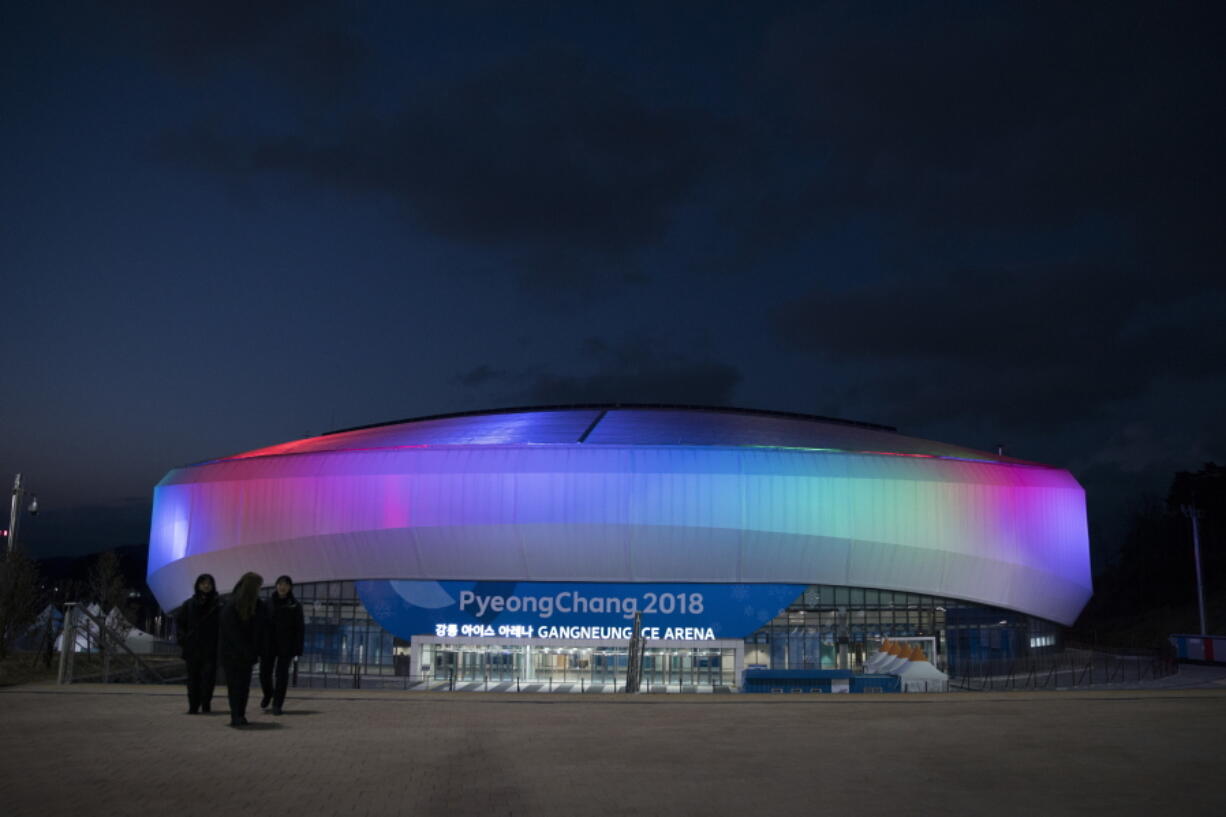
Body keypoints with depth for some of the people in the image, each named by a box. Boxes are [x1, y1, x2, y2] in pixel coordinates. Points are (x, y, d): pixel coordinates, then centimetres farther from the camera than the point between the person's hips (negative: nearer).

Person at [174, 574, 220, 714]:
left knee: (208, 676, -5)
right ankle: (193, 706, 13)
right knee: (193, 677, 7)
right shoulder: (189, 604, 6)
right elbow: (179, 621, 13)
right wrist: (182, 638, 1)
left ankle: (206, 704, 6)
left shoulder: (218, 605, -4)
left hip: (211, 649, -3)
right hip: (192, 649, 3)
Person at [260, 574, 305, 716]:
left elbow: (299, 629, -3)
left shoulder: (295, 606, -3)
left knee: (281, 674, -3)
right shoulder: (269, 603, 4)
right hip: (268, 645, 2)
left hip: (285, 646, -2)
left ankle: (277, 704, 7)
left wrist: (297, 650, -8)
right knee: (265, 673, 5)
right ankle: (268, 694, 34)